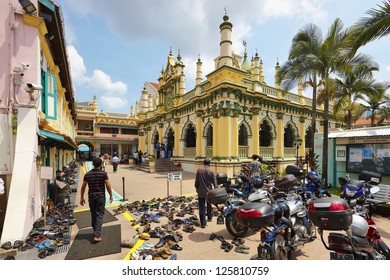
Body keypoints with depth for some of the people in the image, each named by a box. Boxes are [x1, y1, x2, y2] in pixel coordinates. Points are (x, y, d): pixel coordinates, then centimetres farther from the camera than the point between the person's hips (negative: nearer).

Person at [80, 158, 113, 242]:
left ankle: (96, 231, 33)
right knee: (99, 215, 0)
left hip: (91, 196, 4)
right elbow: (108, 186, -11)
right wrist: (111, 196, 0)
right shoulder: (103, 173, -10)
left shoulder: (87, 174, 1)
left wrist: (81, 198, 13)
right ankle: (97, 235, -5)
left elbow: (83, 187, 3)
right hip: (101, 196, -4)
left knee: (93, 215, 18)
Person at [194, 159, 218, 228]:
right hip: (209, 191, 1)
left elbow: (196, 181, -3)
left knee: (202, 207, 6)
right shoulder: (211, 171, -10)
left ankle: (203, 223, 7)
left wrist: (197, 188, 13)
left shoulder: (199, 170, -7)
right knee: (209, 205, 25)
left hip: (201, 192, -1)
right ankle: (209, 217, 41)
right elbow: (214, 181, -8)